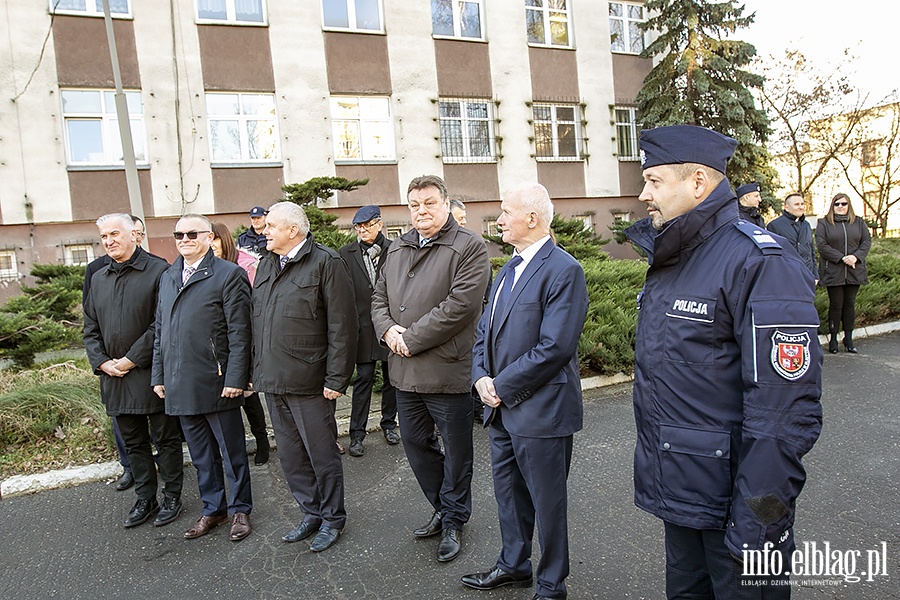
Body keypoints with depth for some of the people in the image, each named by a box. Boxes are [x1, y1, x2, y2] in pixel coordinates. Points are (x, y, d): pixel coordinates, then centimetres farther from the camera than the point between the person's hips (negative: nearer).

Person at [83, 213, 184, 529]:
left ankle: (172, 497, 20)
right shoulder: (99, 279, 13)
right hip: (114, 376, 7)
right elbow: (90, 328, 15)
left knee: (166, 438, 6)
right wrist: (102, 362, 0)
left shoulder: (159, 271, -9)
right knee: (133, 442, 15)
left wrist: (131, 360, -15)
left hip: (152, 373, -6)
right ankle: (145, 499, 28)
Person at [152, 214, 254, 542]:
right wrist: (158, 376, 13)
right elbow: (160, 331, 17)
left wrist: (235, 378, -16)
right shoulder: (167, 278, 14)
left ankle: (240, 509, 23)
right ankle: (212, 509, 31)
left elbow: (239, 332, -11)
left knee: (232, 451, 8)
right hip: (181, 386, 6)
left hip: (217, 383, -6)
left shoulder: (229, 274, -7)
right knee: (201, 455, 17)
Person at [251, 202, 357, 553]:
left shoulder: (325, 263, -9)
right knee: (290, 455, 15)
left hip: (308, 381, -7)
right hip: (273, 381, 7)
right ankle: (312, 513, 31)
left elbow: (342, 326, -13)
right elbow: (256, 323, 18)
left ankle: (332, 518, 24)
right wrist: (255, 371, 13)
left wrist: (336, 379, -15)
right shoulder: (266, 266, 15)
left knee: (322, 454, 5)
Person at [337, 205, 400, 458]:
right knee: (363, 378, 3)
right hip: (364, 326, -1)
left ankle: (389, 424, 30)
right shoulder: (346, 254, 1)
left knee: (391, 377, 13)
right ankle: (357, 434, 12)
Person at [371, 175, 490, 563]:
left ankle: (454, 521, 29)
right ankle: (443, 508, 39)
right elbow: (379, 297, 15)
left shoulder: (468, 248, -9)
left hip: (448, 371, -7)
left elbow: (459, 305, -20)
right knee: (415, 442, 18)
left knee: (456, 451, 9)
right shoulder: (397, 249, 13)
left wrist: (412, 338, -18)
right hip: (404, 371, 7)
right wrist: (387, 329, -6)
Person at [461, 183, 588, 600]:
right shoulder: (509, 269, 12)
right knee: (508, 492, 22)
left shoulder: (563, 270, -17)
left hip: (540, 410, -8)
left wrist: (502, 387, -17)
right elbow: (486, 331, 13)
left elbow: (553, 348, -23)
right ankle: (513, 565, 43)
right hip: (502, 408, 8)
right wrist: (482, 377, -3)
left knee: (546, 502, 10)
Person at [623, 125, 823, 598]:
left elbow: (785, 412, -24)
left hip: (730, 501, -8)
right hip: (677, 490, 8)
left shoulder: (761, 264, -20)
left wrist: (757, 528, -22)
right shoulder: (669, 261, 8)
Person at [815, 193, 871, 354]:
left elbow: (867, 241, 6)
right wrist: (841, 258, -17)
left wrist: (856, 256, -13)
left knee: (850, 304, 7)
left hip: (854, 271, 3)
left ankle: (849, 339, 14)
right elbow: (821, 245, -8)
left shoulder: (859, 223, 12)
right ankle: (833, 339, 8)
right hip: (833, 272, -3)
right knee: (836, 304, -1)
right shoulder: (824, 224, 1)